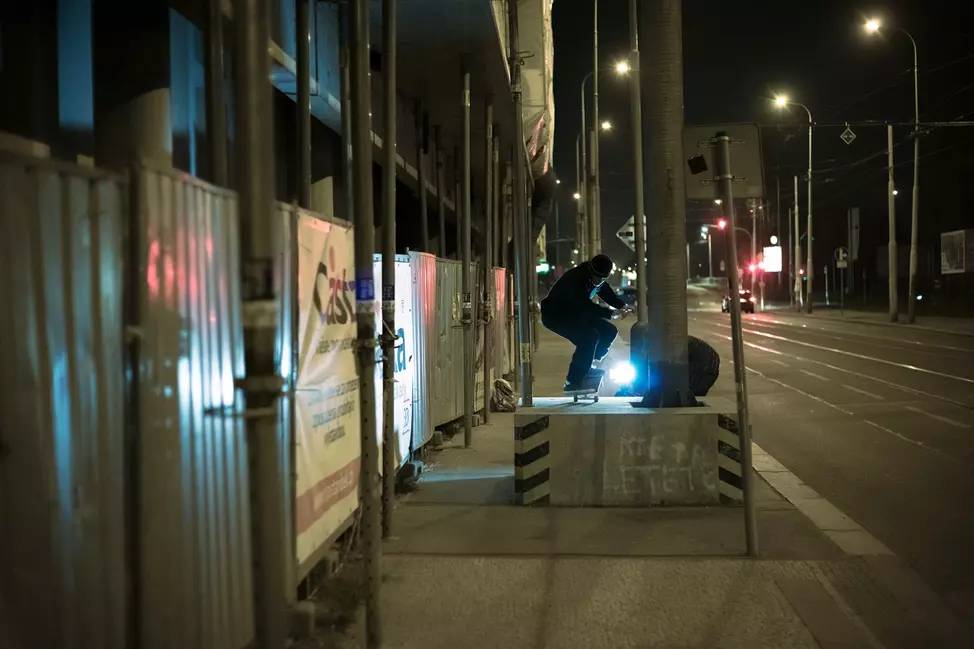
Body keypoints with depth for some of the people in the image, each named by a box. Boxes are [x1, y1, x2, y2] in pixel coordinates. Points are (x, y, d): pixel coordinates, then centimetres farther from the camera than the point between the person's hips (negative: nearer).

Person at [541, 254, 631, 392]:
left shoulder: (596, 278, -4)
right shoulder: (575, 279, -31)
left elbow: (608, 295, 8)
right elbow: (586, 306, -34)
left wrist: (622, 307, -8)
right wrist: (611, 313, -33)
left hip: (574, 313, 9)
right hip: (554, 314, -9)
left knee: (609, 331, 3)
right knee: (589, 337, -27)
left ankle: (585, 367, 13)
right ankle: (573, 382, -21)